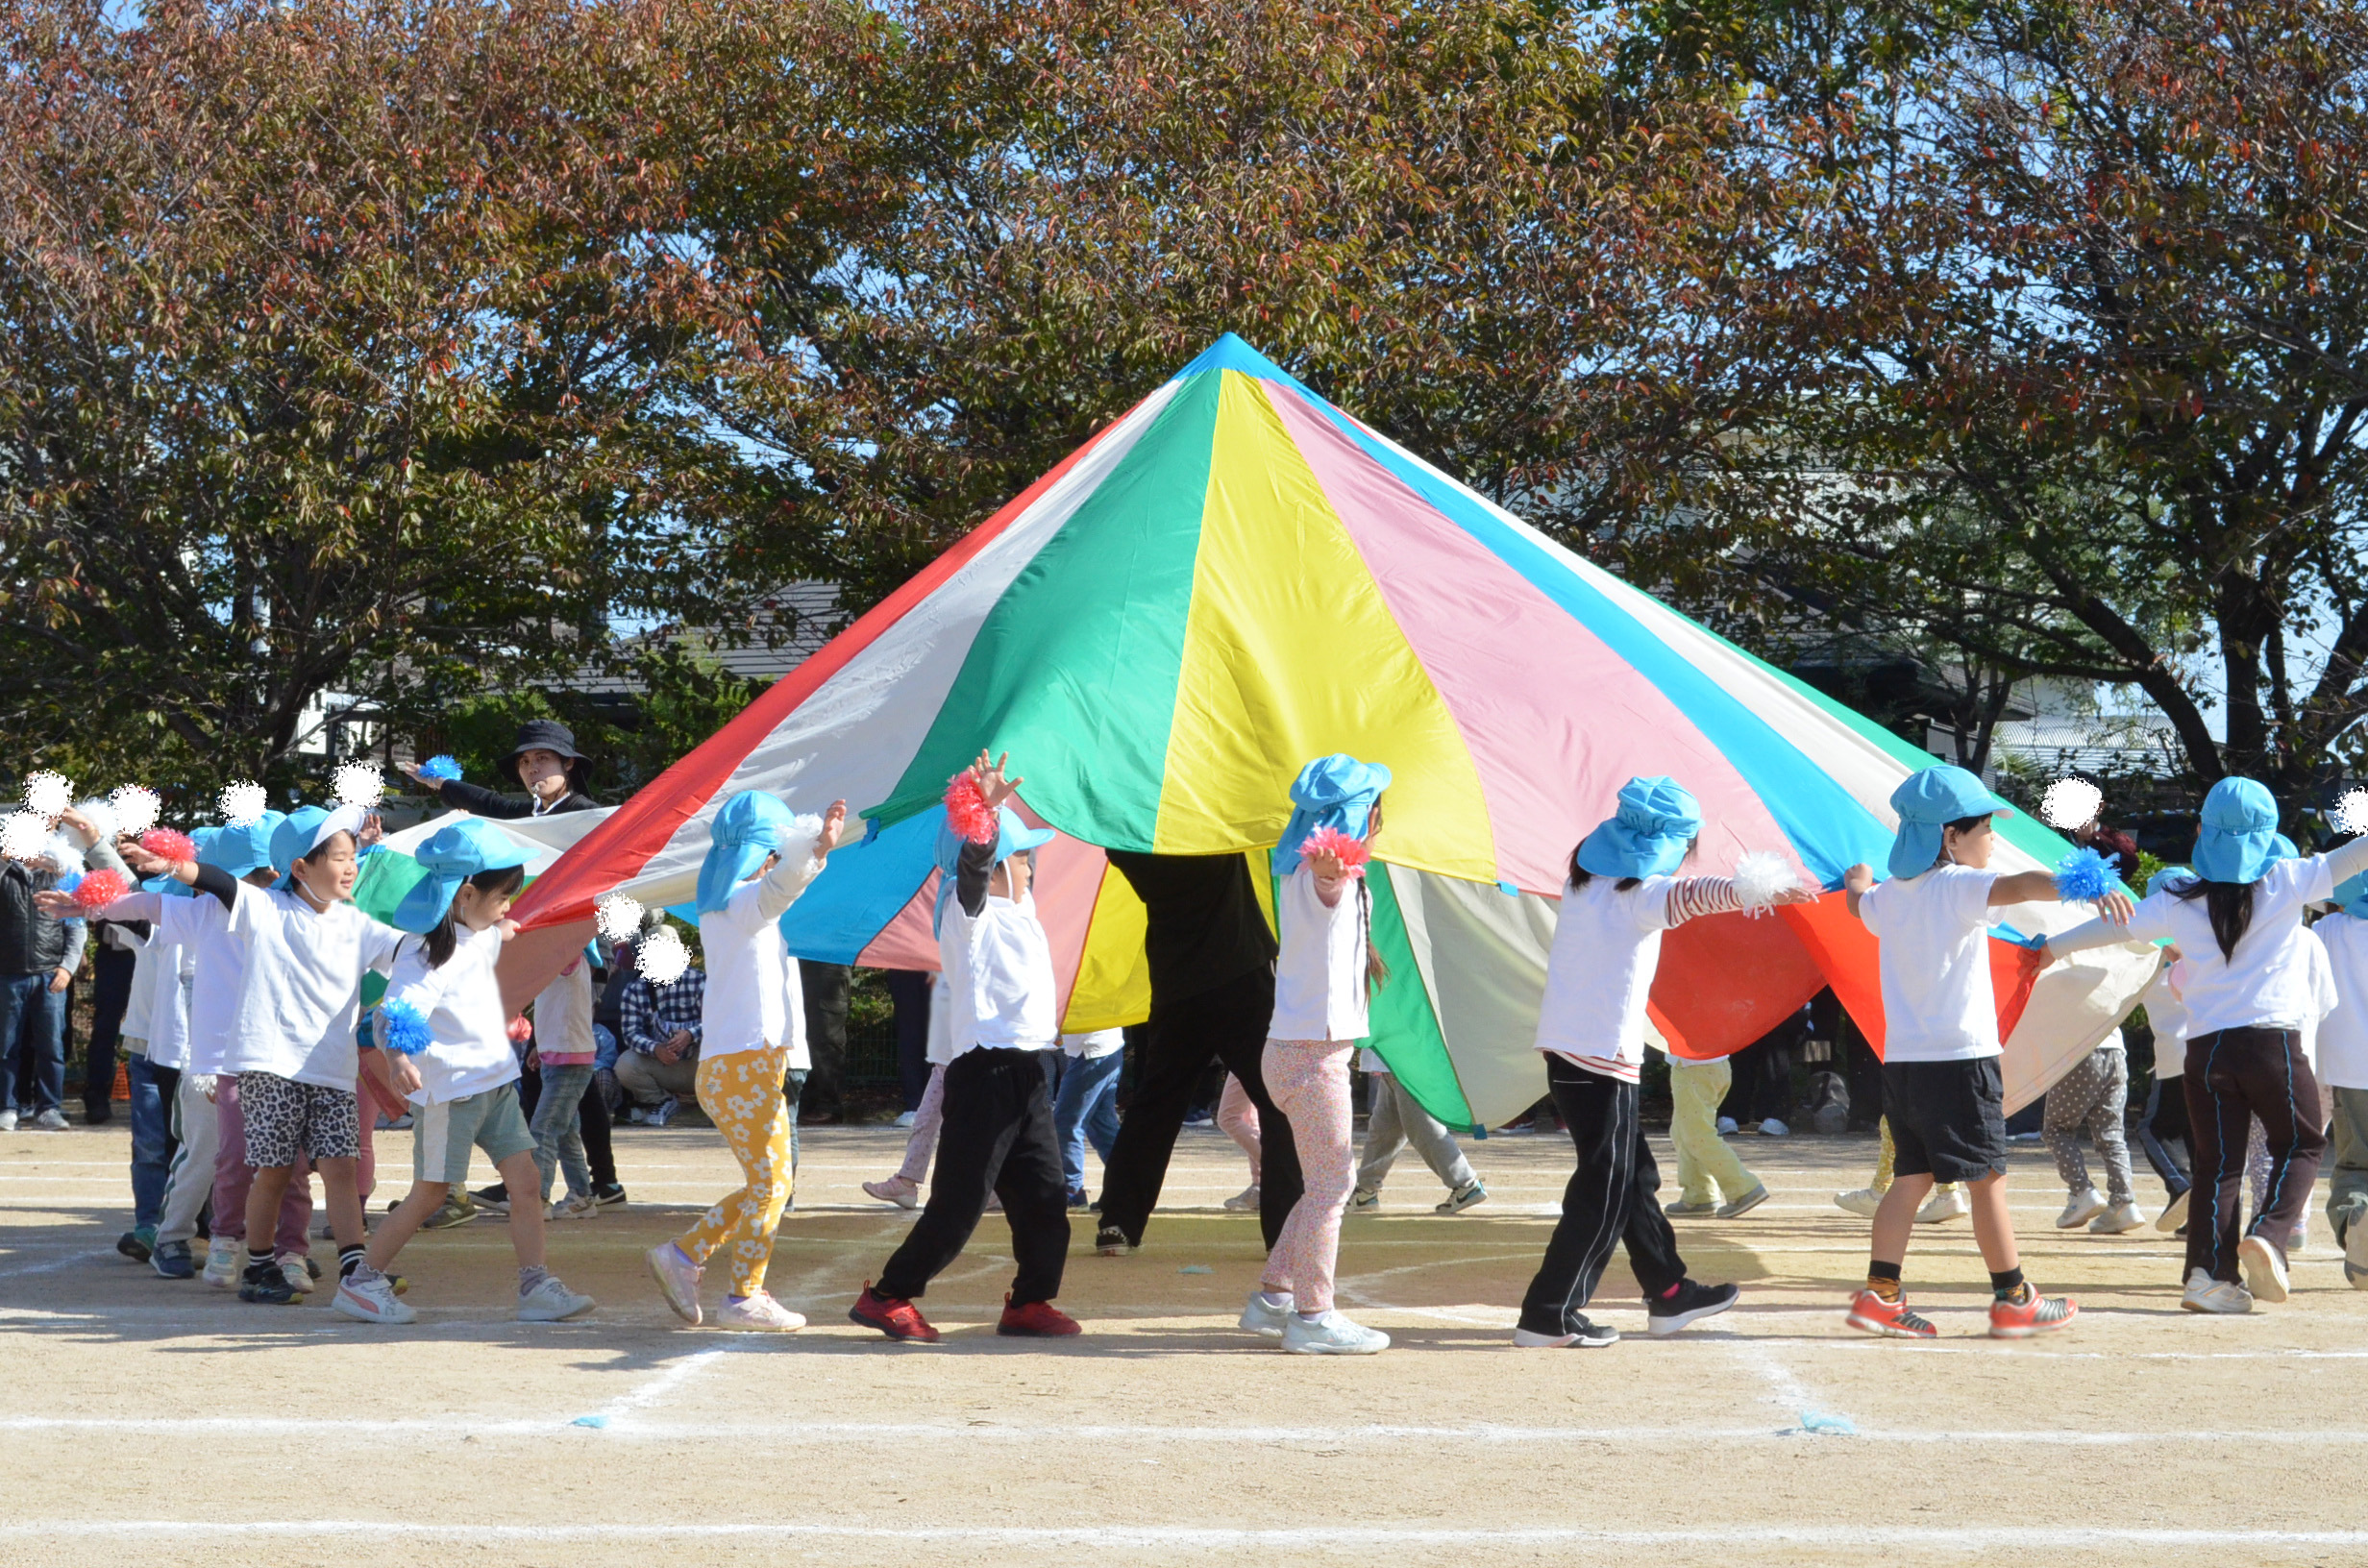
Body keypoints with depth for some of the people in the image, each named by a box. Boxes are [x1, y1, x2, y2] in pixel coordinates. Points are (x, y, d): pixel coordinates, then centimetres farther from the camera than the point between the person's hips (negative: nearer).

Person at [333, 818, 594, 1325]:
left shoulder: (485, 936, 8)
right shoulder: (429, 951, -20)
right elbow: (396, 1011, -34)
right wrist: (400, 1056, -50)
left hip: (495, 1080, 8)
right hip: (448, 1087, -8)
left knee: (525, 1178, 0)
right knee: (430, 1193, -1)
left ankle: (536, 1286, 1)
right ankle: (360, 1281, 11)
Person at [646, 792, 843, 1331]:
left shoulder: (717, 907, 16)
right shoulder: (744, 901, -12)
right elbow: (778, 886, -37)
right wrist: (814, 850, -55)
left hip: (721, 1068, 10)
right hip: (746, 1063, -10)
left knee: (770, 1182, 14)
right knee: (772, 1181, -2)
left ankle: (683, 1255, 15)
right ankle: (745, 1297, 2)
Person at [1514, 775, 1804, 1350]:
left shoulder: (1585, 879, 11)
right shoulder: (1641, 893, -13)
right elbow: (1694, 894, -35)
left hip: (1563, 1048, 9)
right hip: (1604, 1058, -9)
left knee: (1634, 1176, 17)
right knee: (1603, 1191, -2)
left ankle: (1670, 1293, 27)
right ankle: (1547, 1315, -1)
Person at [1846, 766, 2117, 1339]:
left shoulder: (1889, 895, 13)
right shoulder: (1960, 886, -11)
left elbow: (1859, 903, 38)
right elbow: (2021, 885, -31)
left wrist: (1858, 880, 61)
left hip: (1902, 1061, 7)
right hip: (1960, 1060, -7)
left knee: (1912, 1177, 9)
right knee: (1987, 1180, 1)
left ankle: (1879, 1292, 2)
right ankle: (2013, 1300, 8)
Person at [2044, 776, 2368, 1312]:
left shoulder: (2179, 901, 3)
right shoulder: (2286, 881, -2)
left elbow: (2117, 926, 11)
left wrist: (2048, 948, 23)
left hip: (2207, 1047, 2)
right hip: (2273, 1042, -2)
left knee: (2218, 1161, 8)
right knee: (2301, 1144, 15)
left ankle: (2211, 1272, -1)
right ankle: (2268, 1234, -6)